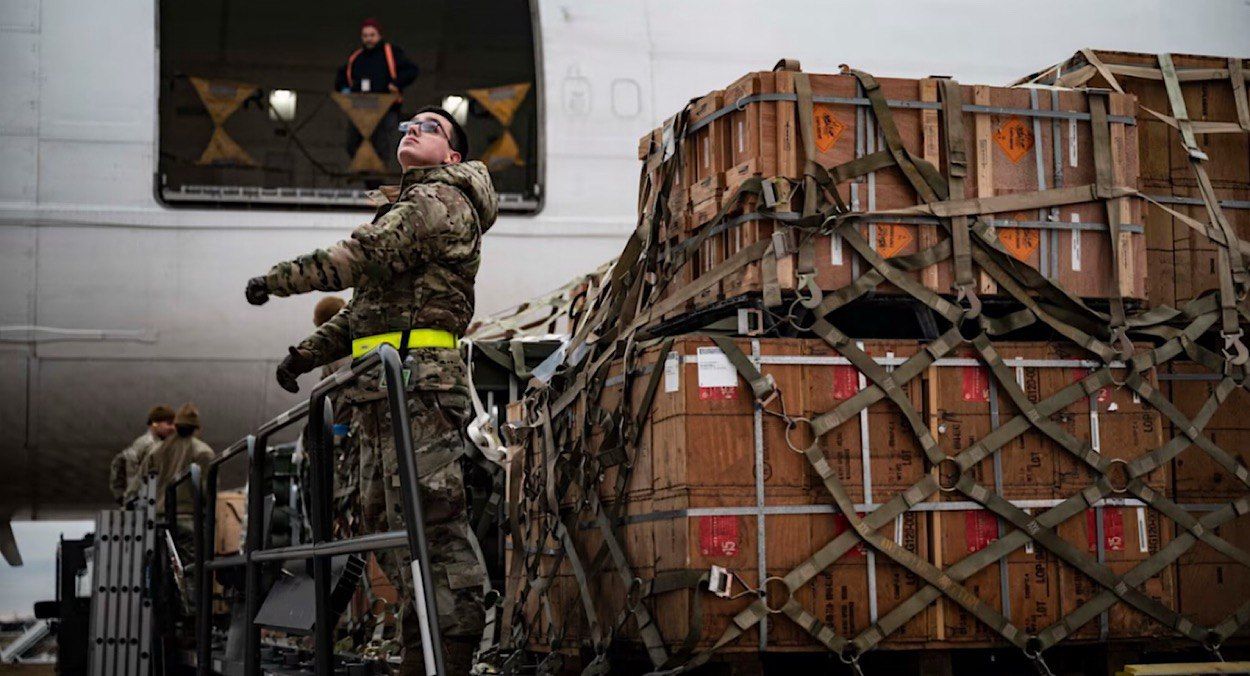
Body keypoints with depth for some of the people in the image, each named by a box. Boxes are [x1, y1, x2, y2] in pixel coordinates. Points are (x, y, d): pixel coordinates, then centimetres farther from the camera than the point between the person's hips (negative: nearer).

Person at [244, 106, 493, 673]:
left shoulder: (441, 201, -2)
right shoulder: (408, 208, 30)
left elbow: (360, 259, -13)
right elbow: (365, 305, 29)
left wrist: (276, 280, -3)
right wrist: (306, 353, 20)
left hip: (418, 378, -10)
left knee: (429, 521, -14)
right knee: (388, 526, 9)